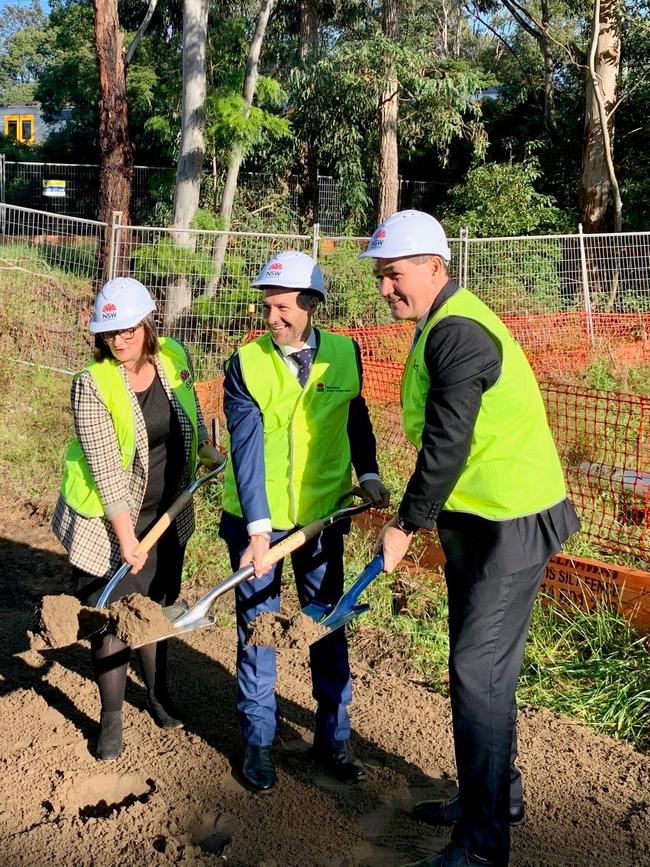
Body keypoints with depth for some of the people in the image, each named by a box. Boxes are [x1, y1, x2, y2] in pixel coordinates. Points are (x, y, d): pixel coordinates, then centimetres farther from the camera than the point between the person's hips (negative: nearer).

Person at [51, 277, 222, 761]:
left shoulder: (174, 358, -7)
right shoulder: (92, 384, -21)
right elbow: (105, 467, -22)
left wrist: (207, 451, 25)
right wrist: (126, 535, -22)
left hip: (168, 514, 4)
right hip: (109, 521, -4)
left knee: (157, 607, 18)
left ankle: (159, 693, 40)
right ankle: (112, 717, 23)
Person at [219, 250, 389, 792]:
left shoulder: (345, 354, -4)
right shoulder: (245, 364, -11)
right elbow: (246, 446, -17)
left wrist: (367, 473, -3)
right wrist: (258, 529, -24)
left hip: (323, 515, 2)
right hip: (257, 520, -2)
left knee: (329, 626, 11)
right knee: (256, 627, 8)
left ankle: (333, 736, 28)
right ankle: (258, 741, 25)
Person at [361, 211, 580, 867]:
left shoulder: (457, 333, -21)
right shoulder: (444, 326, 13)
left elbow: (446, 445, -22)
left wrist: (406, 524, -13)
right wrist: (420, 511, 17)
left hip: (510, 523, -11)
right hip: (476, 517, 11)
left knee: (478, 672, -6)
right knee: (478, 664, 19)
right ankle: (493, 796, 35)